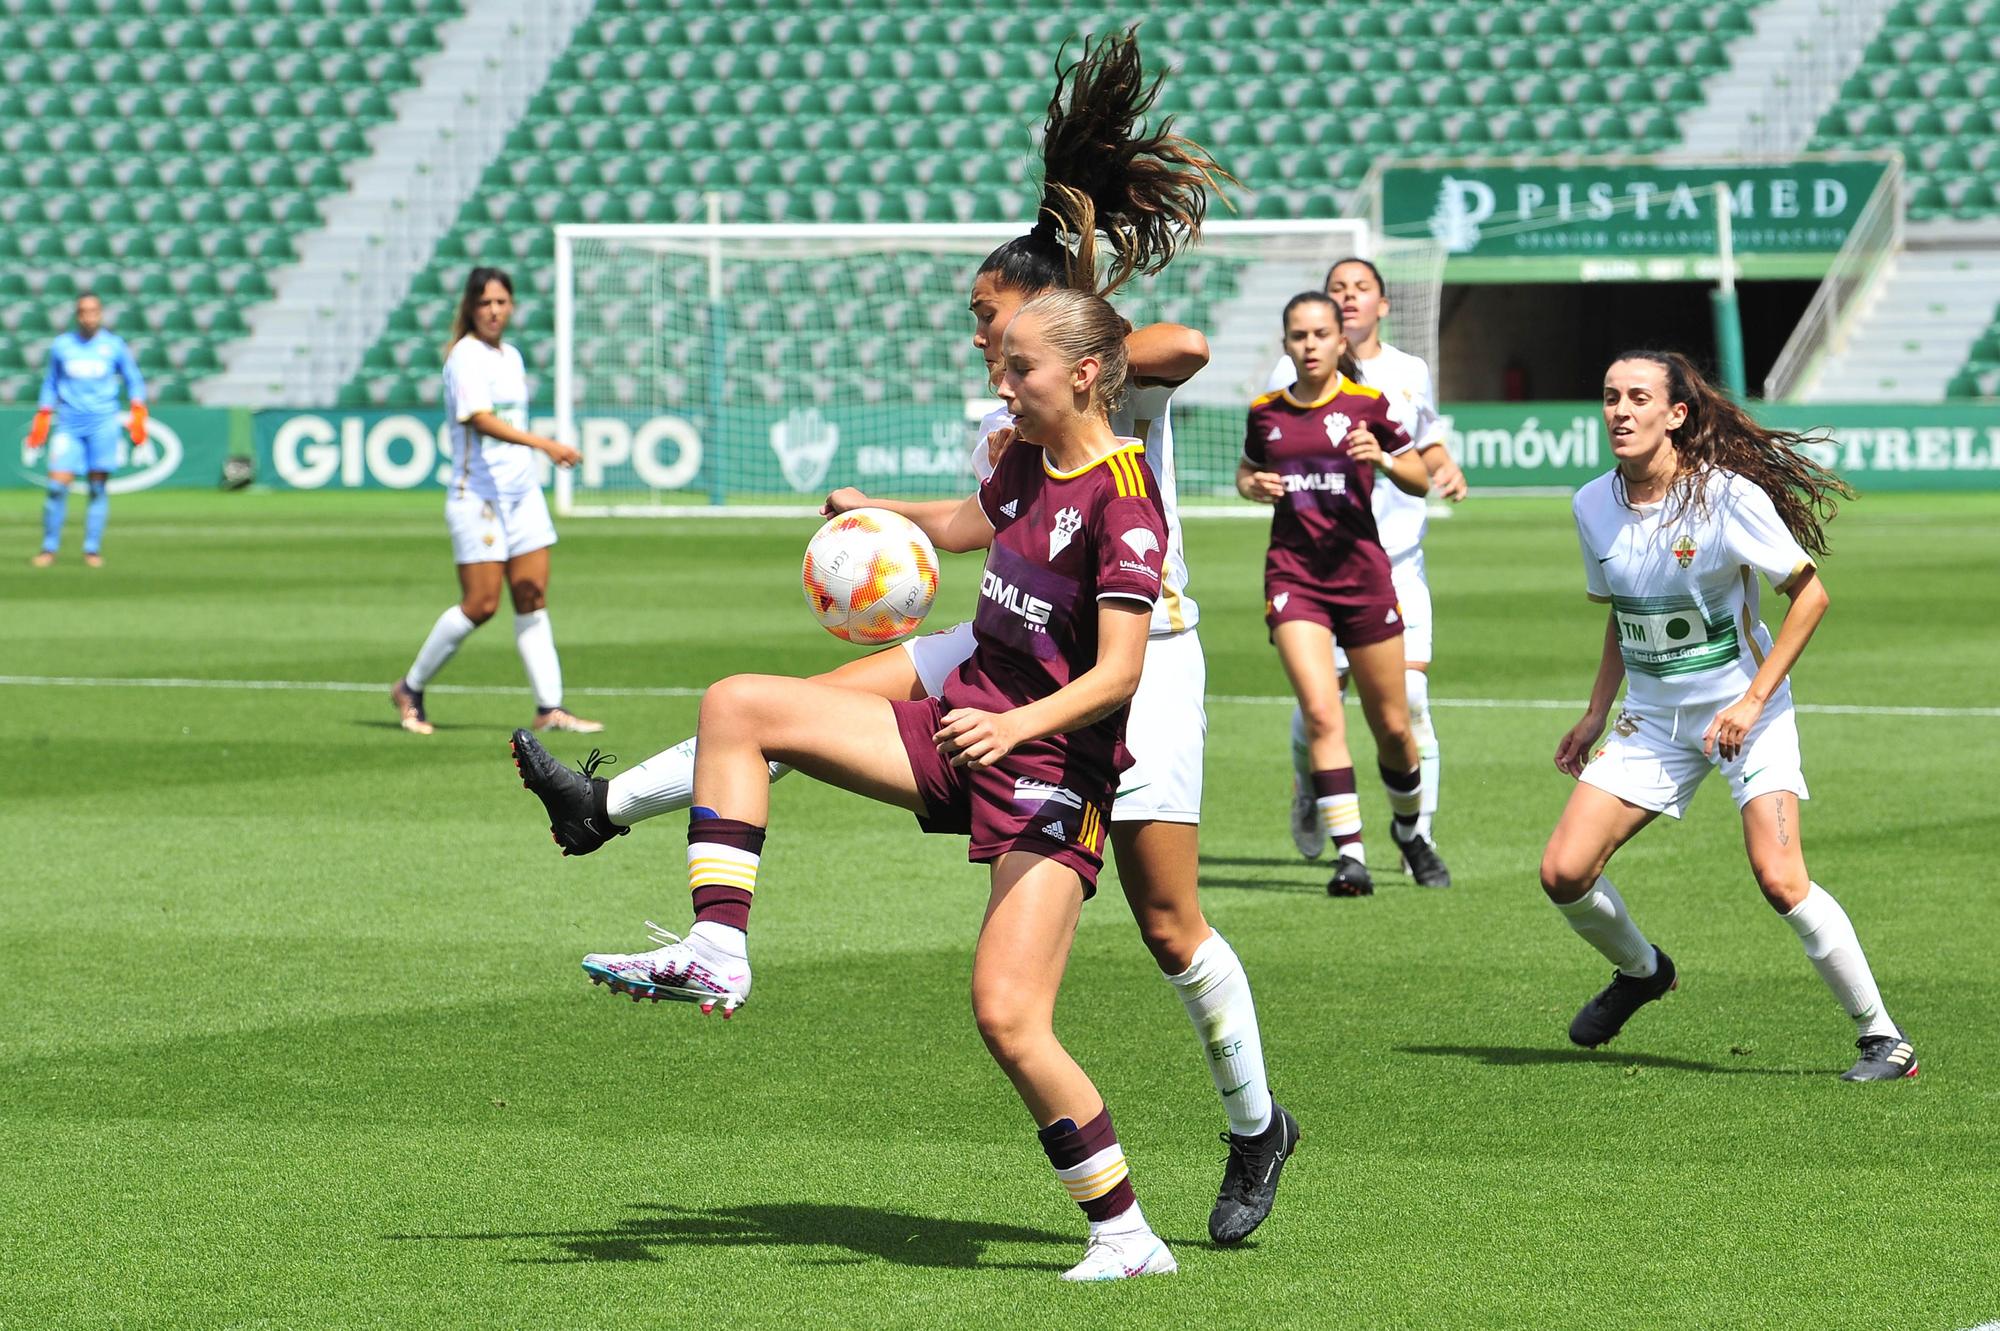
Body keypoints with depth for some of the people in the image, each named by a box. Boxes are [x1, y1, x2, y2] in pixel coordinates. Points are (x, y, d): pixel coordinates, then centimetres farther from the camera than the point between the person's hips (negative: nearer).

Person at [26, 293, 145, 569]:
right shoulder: (62, 345, 8)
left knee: (98, 486, -4)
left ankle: (92, 549, 2)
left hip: (103, 424, -1)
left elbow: (134, 380, 13)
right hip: (69, 424, 1)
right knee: (57, 484, -9)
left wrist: (137, 414, 2)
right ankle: (49, 547, 1)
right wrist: (42, 419, 13)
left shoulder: (114, 345, 4)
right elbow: (51, 383, 18)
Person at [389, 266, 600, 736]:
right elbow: (482, 420, -25)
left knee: (533, 599, 2)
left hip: (522, 492, 8)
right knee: (480, 605, -8)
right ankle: (410, 689, 8)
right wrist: (544, 444, -35)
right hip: (478, 495, -8)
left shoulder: (511, 356, 14)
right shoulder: (465, 357, -12)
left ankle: (550, 707, 0)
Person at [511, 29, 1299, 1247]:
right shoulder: (1006, 424, 10)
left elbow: (1188, 346, -37)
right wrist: (882, 515, 29)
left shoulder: (1124, 388, -13)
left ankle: (1257, 1127, 11)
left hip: (1140, 658, -7)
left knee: (1171, 925, -5)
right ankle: (606, 808, 1)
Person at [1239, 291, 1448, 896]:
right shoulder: (1265, 413, 5)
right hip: (1293, 572, 0)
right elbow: (1247, 470, 23)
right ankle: (1350, 854, -17)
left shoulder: (1369, 405, -2)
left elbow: (1420, 481, 4)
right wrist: (1251, 484, 0)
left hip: (1362, 573, 0)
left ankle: (1408, 829, 34)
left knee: (1392, 727, 8)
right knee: (1321, 714, -17)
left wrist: (1383, 459, -17)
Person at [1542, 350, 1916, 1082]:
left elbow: (1809, 592, -11)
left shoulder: (1726, 495, -17)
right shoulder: (1594, 506, -1)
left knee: (1779, 879, -22)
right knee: (1564, 873, -5)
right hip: (1652, 717, 5)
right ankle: (1640, 971, 28)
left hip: (1744, 711, -5)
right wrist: (1595, 716, 12)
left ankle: (1882, 1038, -7)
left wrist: (1753, 701, -17)